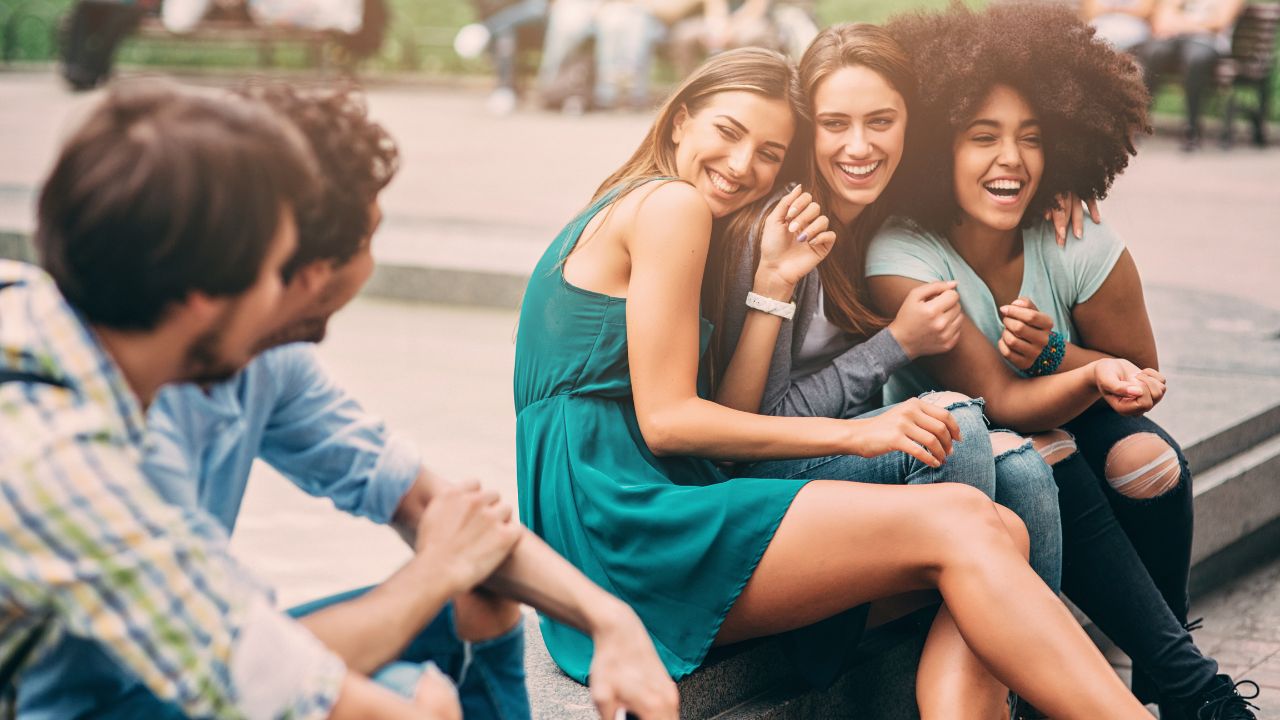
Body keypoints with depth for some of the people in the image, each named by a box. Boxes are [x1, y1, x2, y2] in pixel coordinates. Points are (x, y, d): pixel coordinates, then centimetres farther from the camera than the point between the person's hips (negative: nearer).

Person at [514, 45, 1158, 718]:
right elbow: (665, 421, -12)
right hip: (618, 522, -9)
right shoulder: (671, 203, -3)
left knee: (999, 538, -7)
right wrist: (855, 433, -8)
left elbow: (730, 413, 17)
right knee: (960, 523, -20)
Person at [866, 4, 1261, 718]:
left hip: (1064, 425, 3)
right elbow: (1003, 403, -27)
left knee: (1146, 457, -26)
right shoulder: (902, 258, -27)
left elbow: (1143, 376, -4)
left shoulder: (1082, 249, -18)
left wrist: (1056, 353, -25)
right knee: (1048, 465, -31)